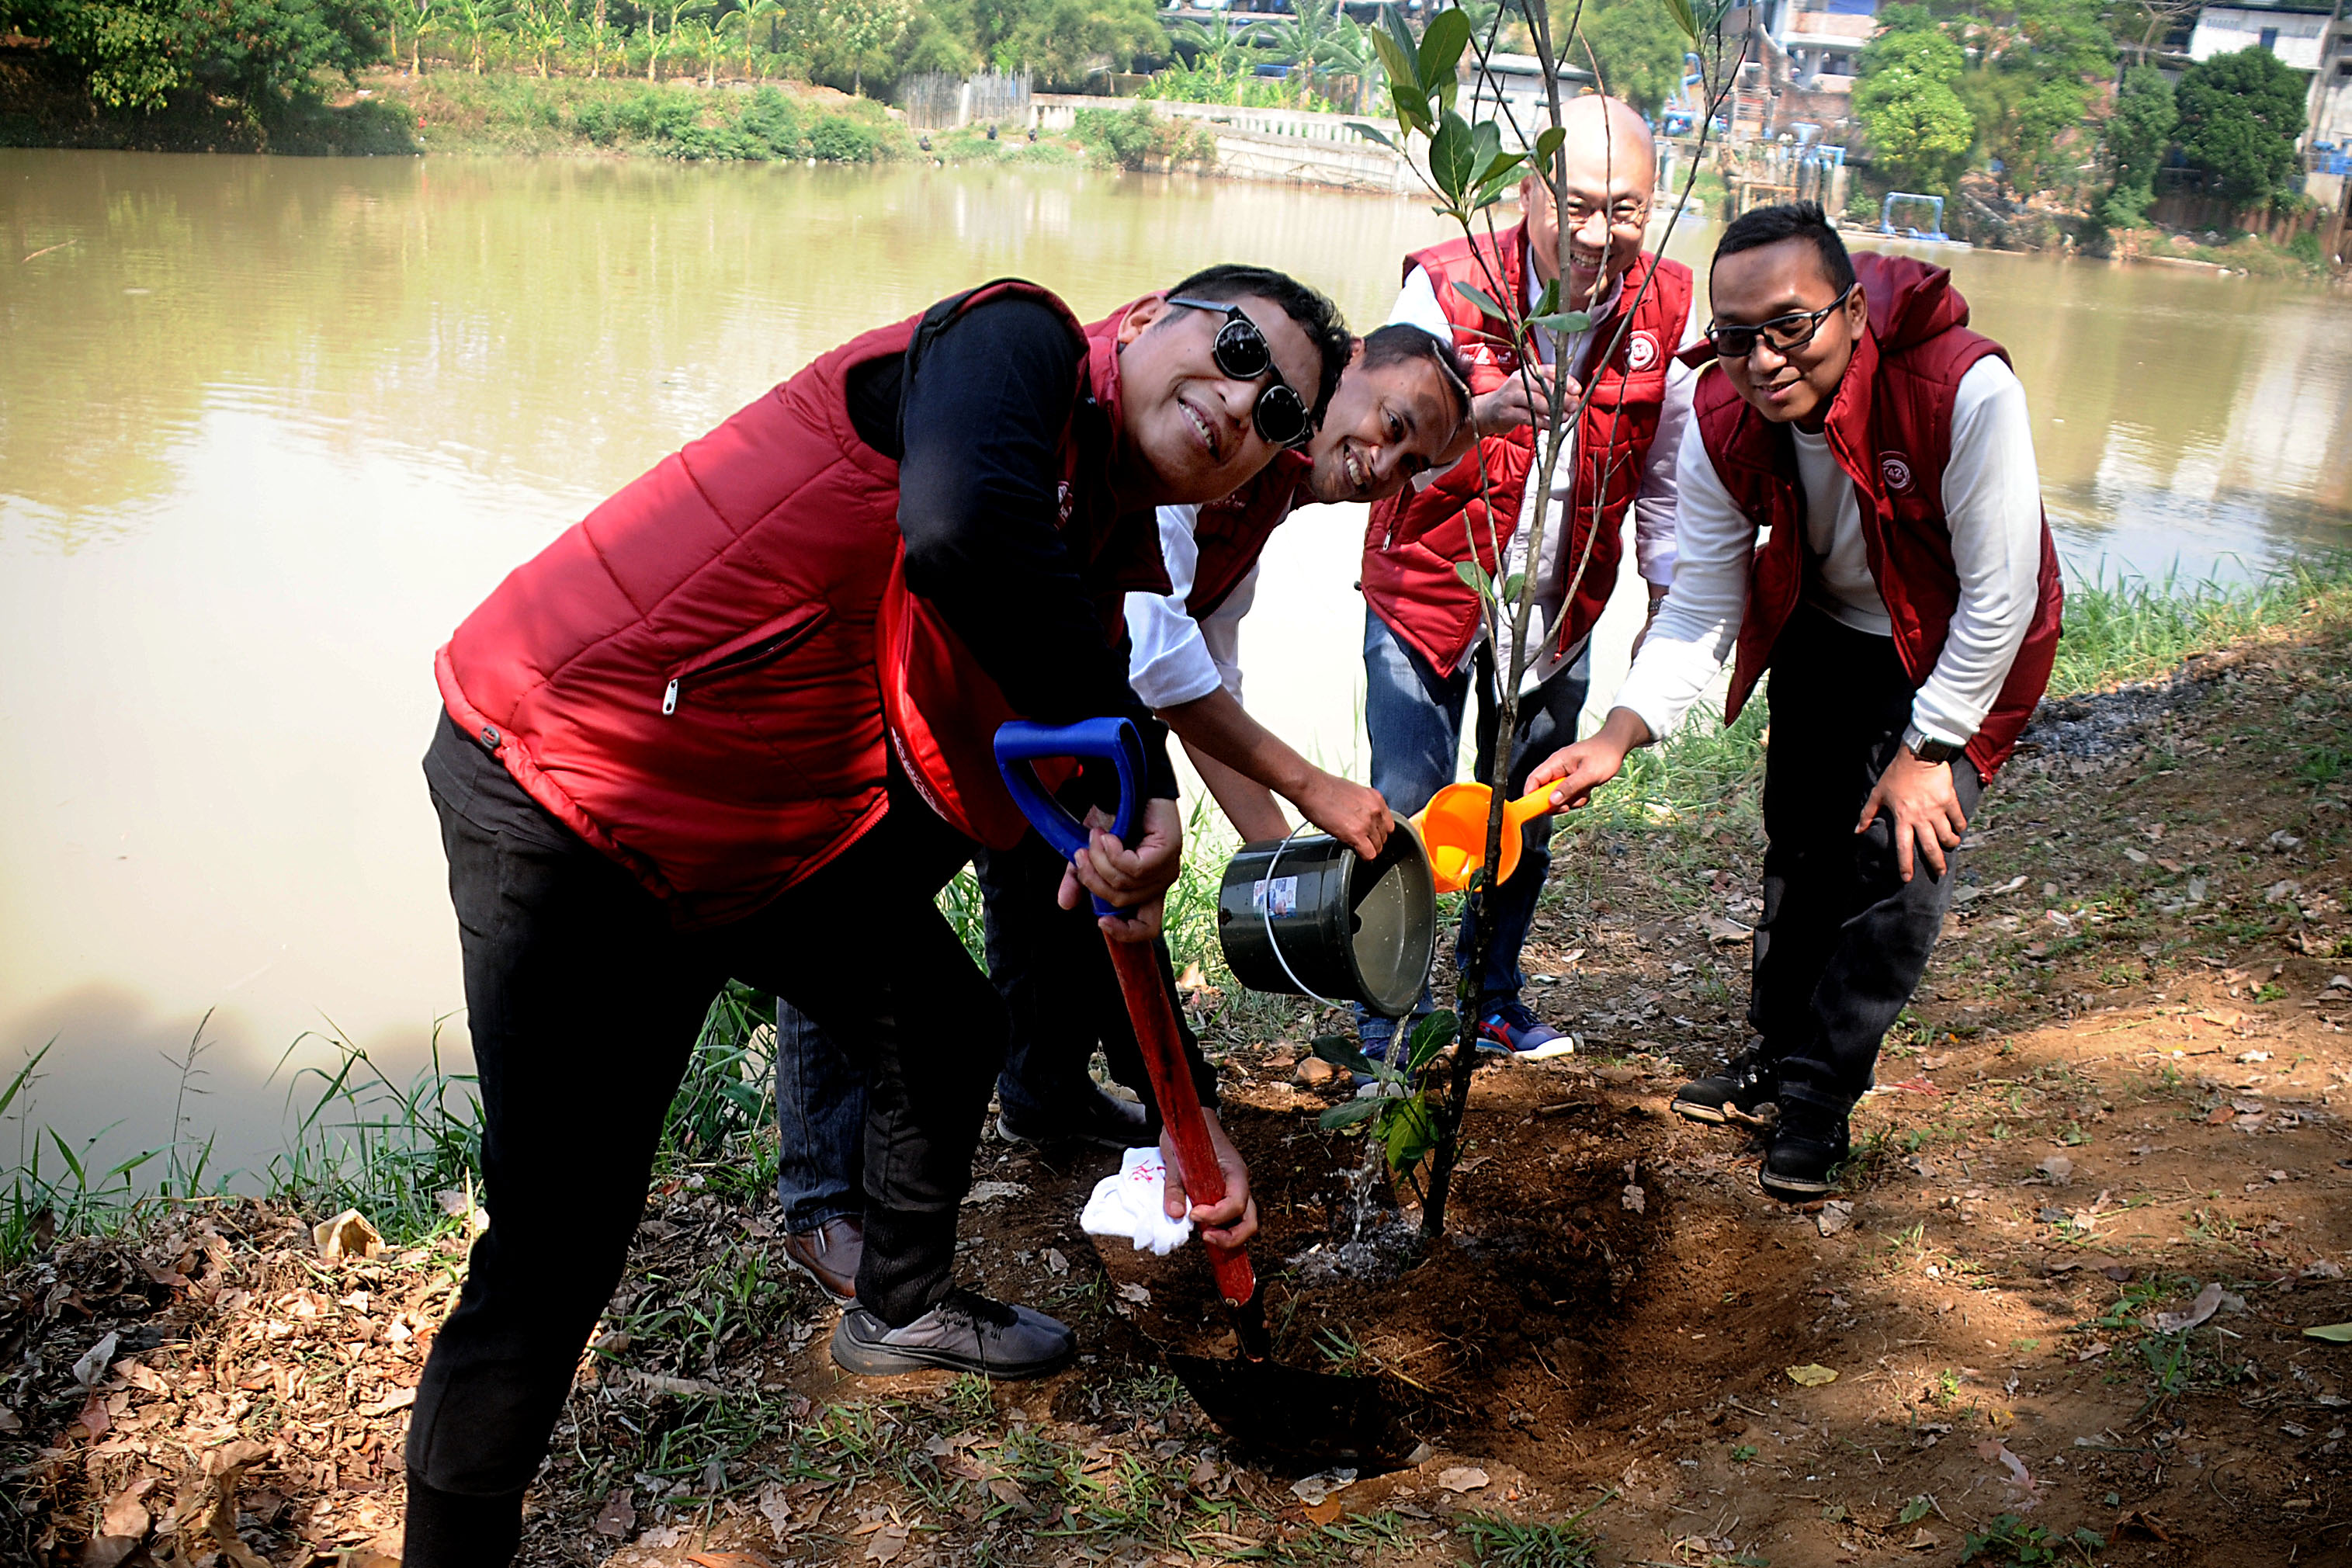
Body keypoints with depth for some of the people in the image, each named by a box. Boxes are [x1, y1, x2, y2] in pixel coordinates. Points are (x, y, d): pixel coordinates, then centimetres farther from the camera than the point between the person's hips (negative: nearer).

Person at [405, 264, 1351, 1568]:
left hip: (769, 829, 9)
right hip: (563, 794, -9)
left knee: (949, 1031, 22)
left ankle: (903, 1310, 49)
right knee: (564, 1236, -9)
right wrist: (1139, 766, -29)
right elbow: (961, 532, -40)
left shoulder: (1093, 590, 8)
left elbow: (1112, 886, 12)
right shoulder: (1020, 342, -15)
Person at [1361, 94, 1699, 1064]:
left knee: (1526, 820, 16)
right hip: (1428, 592, -3)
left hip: (1561, 610, 4)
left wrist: (1671, 591, 3)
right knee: (1406, 817, -4)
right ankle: (1391, 1029, 15)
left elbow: (1667, 473, 5)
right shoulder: (1447, 287, -21)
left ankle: (1493, 1002, 36)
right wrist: (1485, 411, -47)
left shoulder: (1669, 309, -9)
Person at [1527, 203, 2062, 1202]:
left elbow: (1999, 597, -28)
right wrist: (1619, 736, -31)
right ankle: (1779, 1050, 35)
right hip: (1823, 629, 4)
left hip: (1958, 647, -4)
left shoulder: (1966, 389, -37)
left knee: (1901, 854, -12)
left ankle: (1819, 1098, 5)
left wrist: (1928, 752, -21)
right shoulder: (1723, 419, -22)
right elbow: (1703, 600, -17)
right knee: (1801, 839, 13)